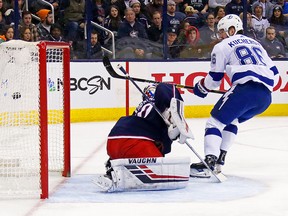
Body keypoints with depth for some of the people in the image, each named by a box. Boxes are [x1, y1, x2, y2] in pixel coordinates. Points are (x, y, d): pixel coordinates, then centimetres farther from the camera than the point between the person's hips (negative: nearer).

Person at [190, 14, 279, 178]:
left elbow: (215, 78, 12)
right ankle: (219, 160, 20)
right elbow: (274, 73, 25)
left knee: (216, 120, -1)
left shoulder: (223, 46, 12)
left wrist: (201, 88, 30)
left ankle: (209, 163, -19)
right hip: (266, 97, 7)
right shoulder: (256, 44, 31)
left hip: (246, 88, -7)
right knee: (231, 119, 27)